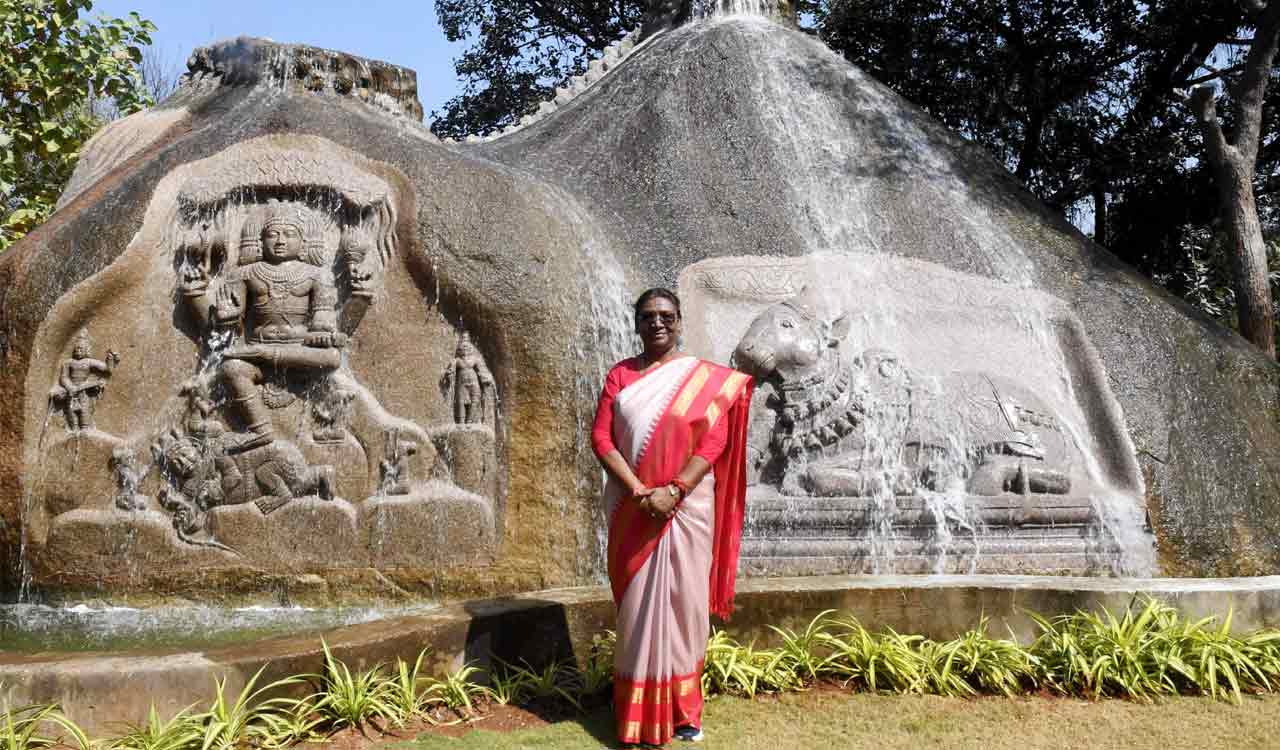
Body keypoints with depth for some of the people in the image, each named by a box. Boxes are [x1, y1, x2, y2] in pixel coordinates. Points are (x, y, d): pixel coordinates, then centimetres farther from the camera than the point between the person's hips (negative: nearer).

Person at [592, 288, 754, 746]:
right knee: (638, 604, 6)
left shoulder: (707, 378, 1)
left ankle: (683, 709, 19)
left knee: (683, 601, 5)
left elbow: (714, 441, -6)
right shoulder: (620, 375, 4)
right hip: (632, 509, 1)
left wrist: (674, 491, -17)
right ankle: (640, 711, 17)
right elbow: (601, 437, -3)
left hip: (687, 506, -1)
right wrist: (640, 493, -14)